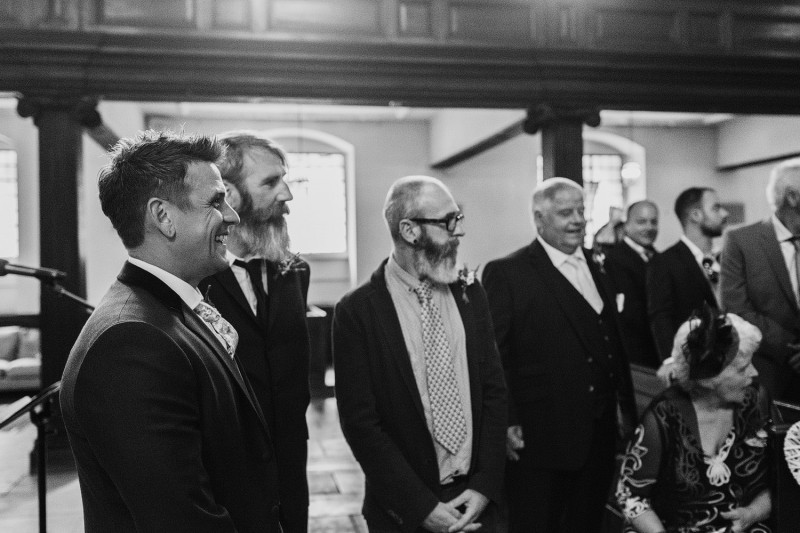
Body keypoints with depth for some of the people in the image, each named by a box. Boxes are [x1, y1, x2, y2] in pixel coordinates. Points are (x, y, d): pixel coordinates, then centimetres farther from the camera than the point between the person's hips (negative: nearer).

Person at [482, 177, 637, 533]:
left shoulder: (597, 267, 11)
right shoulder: (507, 273, -11)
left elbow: (612, 341, 14)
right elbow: (494, 356, -14)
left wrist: (626, 405, 12)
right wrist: (507, 423, -18)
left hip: (599, 433, 6)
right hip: (539, 436, -6)